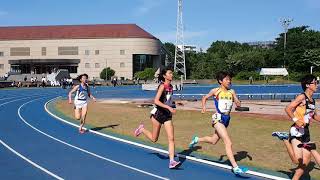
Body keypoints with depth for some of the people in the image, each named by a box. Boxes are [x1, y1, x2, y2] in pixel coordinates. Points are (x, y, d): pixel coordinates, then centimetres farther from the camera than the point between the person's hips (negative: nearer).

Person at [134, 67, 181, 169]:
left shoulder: (171, 87, 7)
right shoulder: (162, 86, -15)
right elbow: (156, 101, -26)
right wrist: (169, 107, -31)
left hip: (167, 115, 6)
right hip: (158, 114, -6)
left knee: (171, 138, -6)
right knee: (154, 139, 9)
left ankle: (172, 162, -6)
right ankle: (142, 129, 36)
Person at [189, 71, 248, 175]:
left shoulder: (231, 92, 6)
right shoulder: (216, 91, -3)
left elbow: (238, 104, 4)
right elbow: (205, 98, 12)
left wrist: (238, 103, -17)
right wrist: (203, 107, -3)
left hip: (226, 119, 6)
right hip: (218, 118, -6)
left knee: (213, 141, 23)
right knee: (228, 143, -16)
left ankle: (196, 140, 50)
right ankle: (235, 168, -16)